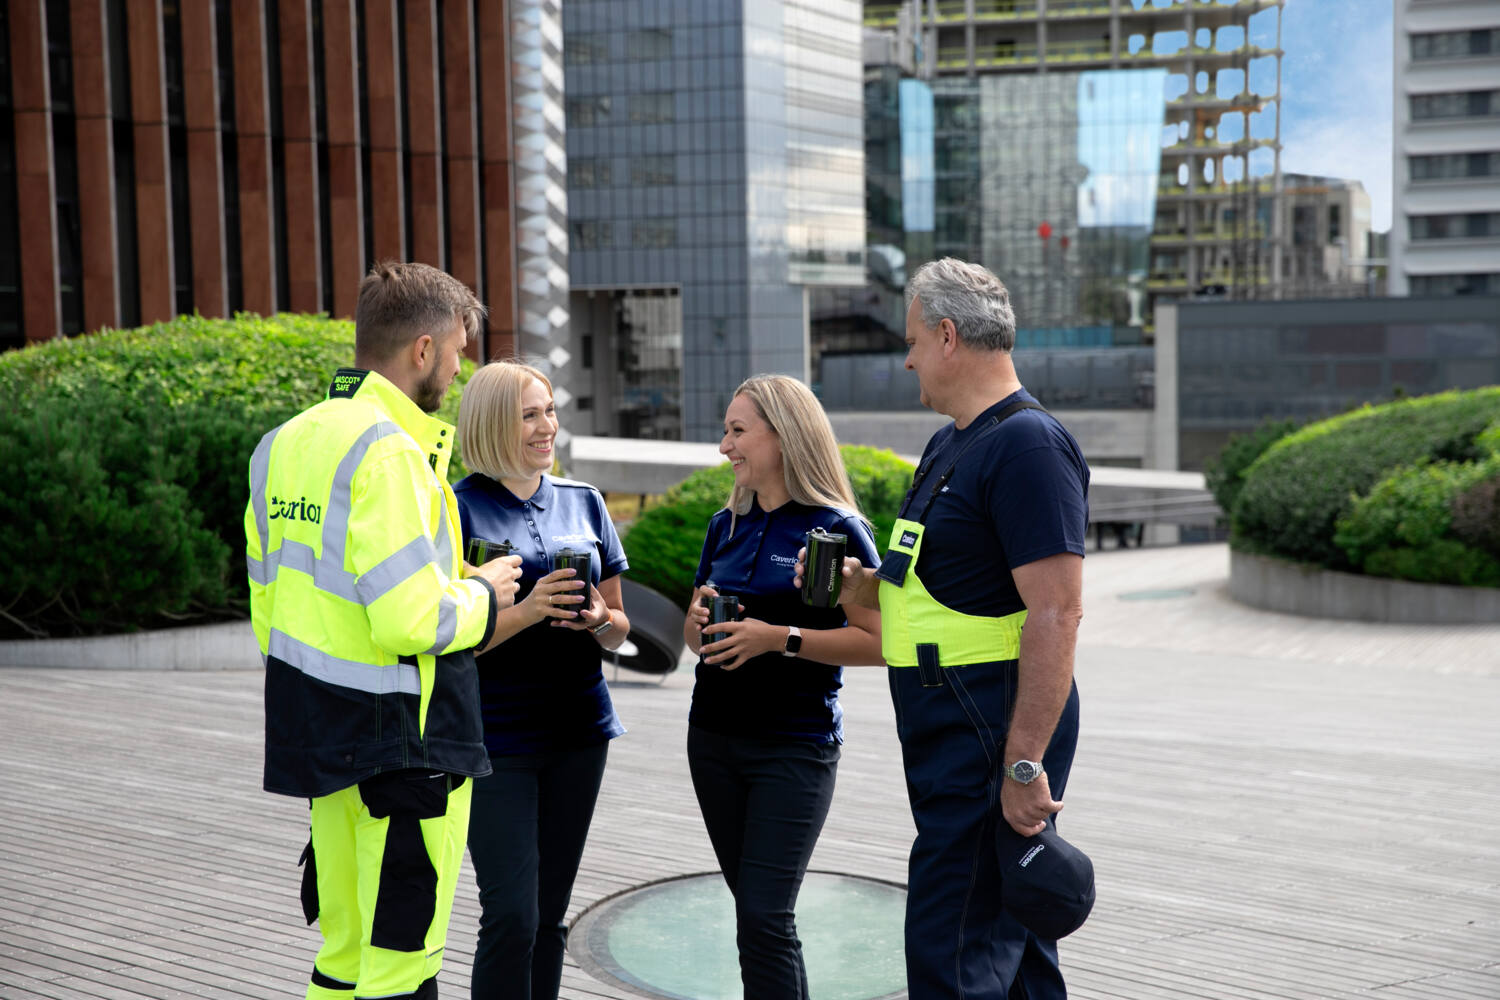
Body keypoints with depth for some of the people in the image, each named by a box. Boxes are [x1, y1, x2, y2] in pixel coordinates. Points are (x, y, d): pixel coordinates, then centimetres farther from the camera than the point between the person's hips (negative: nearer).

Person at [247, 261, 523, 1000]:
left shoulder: (282, 444, 10)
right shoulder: (389, 452, -18)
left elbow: (266, 606, 16)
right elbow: (414, 622, -23)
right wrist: (482, 593, -5)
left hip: (316, 736, 9)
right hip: (403, 745, -9)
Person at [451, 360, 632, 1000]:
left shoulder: (584, 503, 10)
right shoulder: (460, 510, -6)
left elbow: (618, 629, 14)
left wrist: (599, 621, -9)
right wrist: (527, 611, -23)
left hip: (577, 730, 5)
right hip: (497, 736, -5)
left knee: (550, 915, 12)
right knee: (512, 917, -8)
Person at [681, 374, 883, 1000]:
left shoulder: (836, 530, -9)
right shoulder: (727, 526, 11)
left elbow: (879, 641, -13)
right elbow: (693, 636, 19)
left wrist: (780, 638, -21)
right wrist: (700, 618, -4)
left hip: (794, 746, -6)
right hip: (714, 737, 6)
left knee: (763, 918, -10)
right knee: (755, 911, 11)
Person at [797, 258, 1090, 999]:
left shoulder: (1028, 444, -16)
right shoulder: (948, 446, 17)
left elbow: (1056, 609, -22)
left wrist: (1025, 763, -25)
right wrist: (861, 585, 6)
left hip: (996, 739, -10)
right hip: (951, 742, 10)